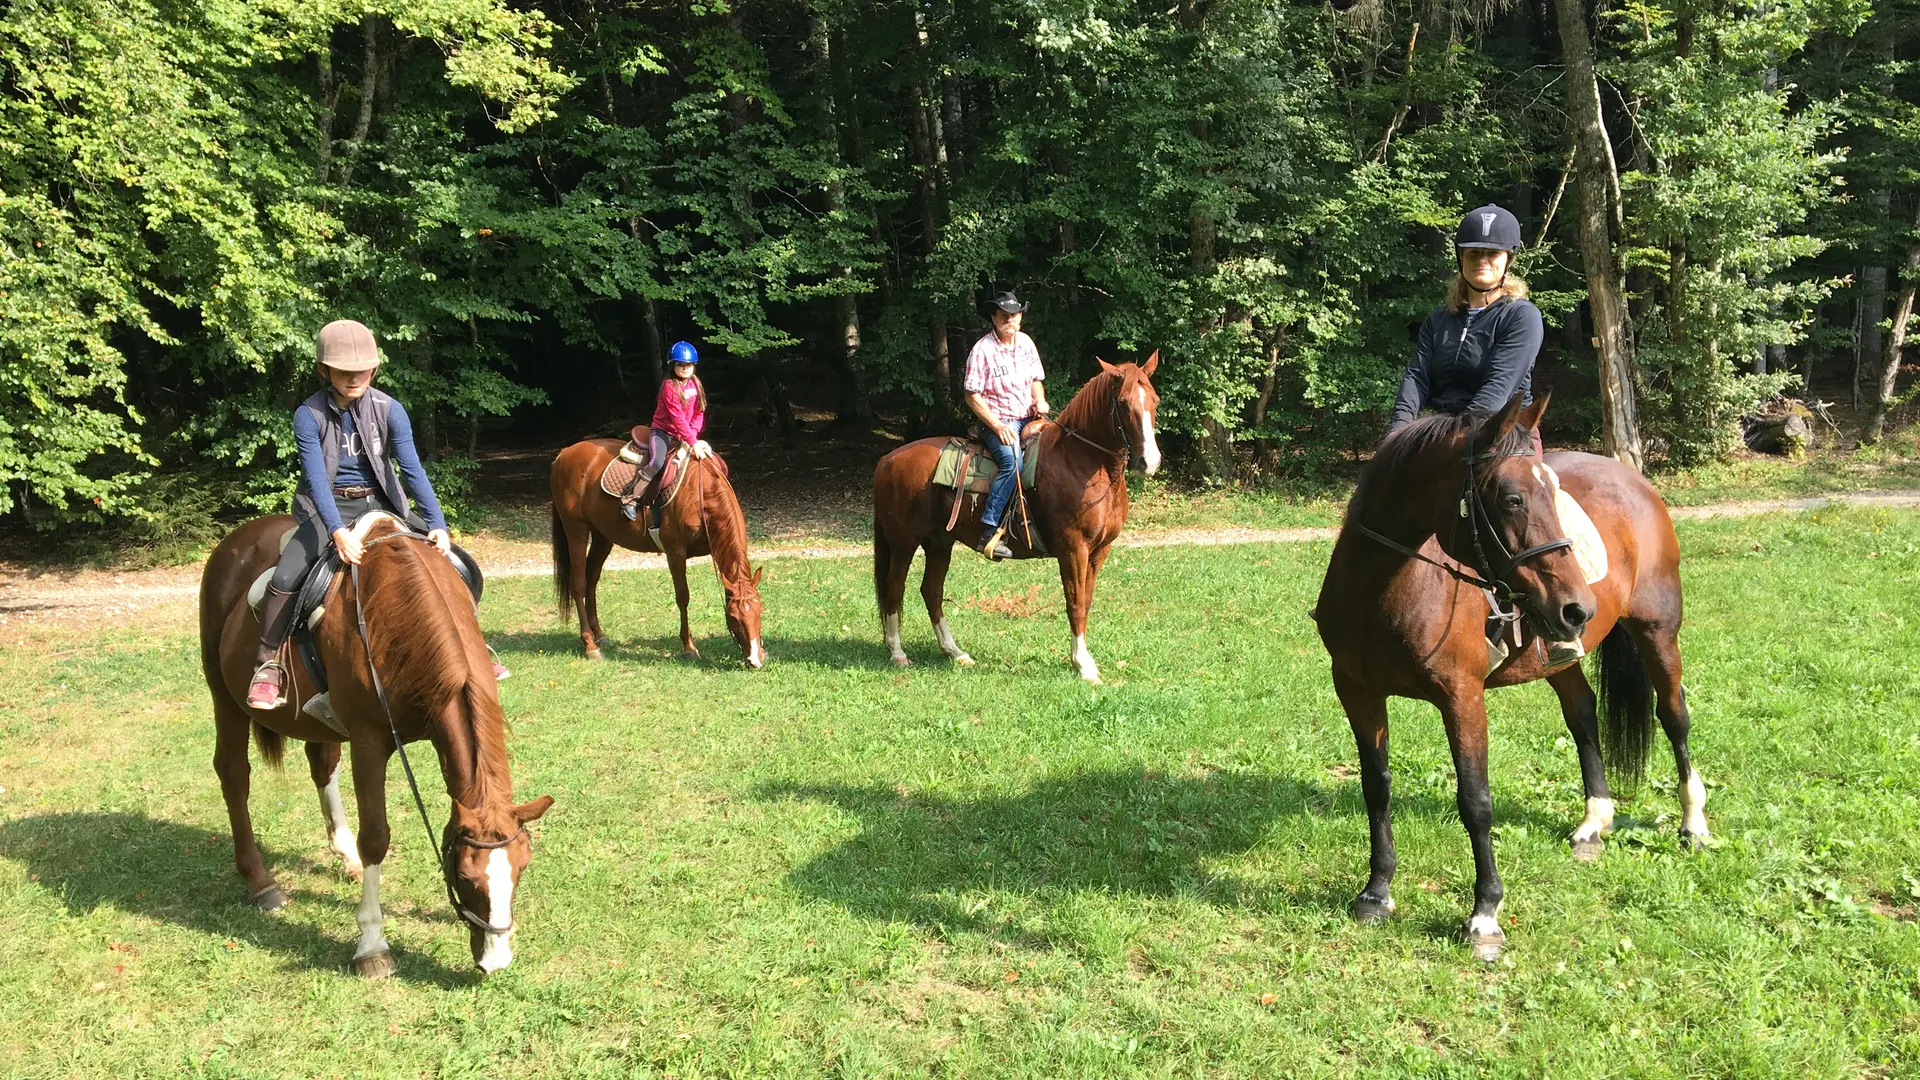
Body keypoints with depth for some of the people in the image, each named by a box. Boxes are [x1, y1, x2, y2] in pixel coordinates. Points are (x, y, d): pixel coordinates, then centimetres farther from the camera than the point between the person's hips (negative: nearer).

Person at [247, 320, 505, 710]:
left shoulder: (389, 410, -7)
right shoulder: (309, 415, -12)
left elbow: (412, 469, -14)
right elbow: (316, 478, -21)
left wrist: (437, 525, -26)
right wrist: (338, 531, -37)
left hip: (381, 504, 3)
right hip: (327, 509, -2)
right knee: (285, 578, -27)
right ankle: (267, 666, -9)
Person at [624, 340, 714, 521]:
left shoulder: (696, 384, 3)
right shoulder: (669, 385, -17)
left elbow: (699, 413, 5)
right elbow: (677, 417, -23)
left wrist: (692, 434, -12)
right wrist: (693, 442, -26)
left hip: (685, 434, 8)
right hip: (663, 430, -8)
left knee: (709, 452, -5)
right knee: (657, 462, -29)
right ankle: (631, 499, -22)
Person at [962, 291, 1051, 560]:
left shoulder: (1026, 343, 10)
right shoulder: (982, 350, -9)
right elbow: (972, 396, -8)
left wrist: (1040, 400, -2)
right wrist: (998, 426, -16)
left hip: (1029, 419, 7)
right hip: (998, 423, -7)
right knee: (1013, 462, -33)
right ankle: (990, 533, -33)